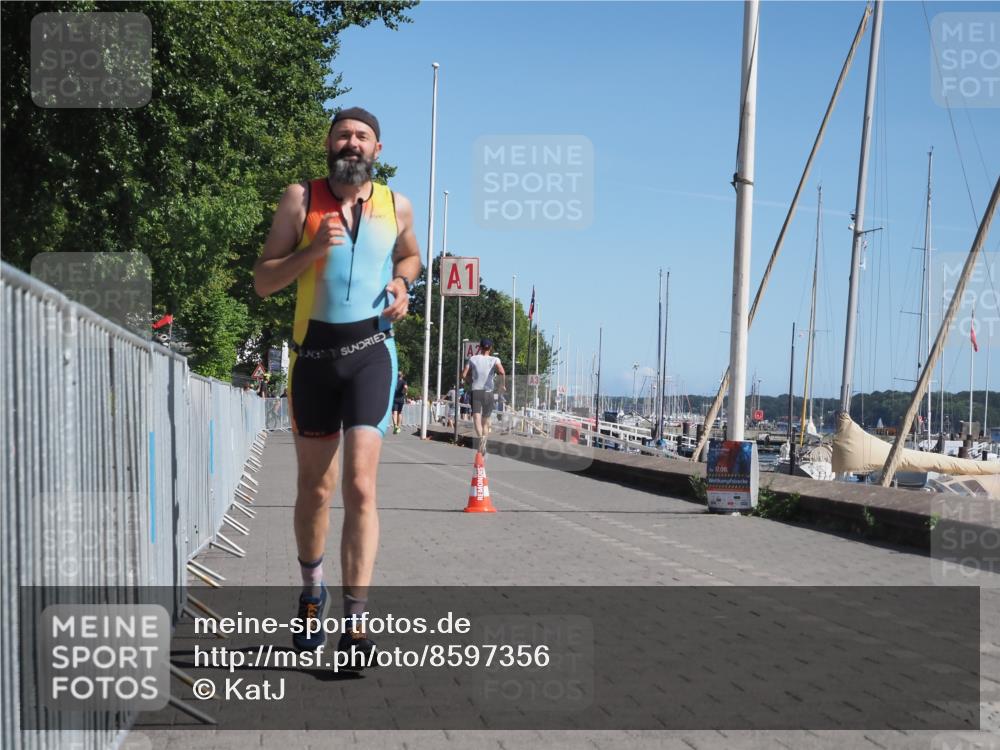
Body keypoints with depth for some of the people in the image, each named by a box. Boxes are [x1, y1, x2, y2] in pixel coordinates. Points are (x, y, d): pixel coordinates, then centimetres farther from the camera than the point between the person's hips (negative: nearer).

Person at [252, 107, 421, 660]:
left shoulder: (396, 206, 6)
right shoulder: (300, 199, 1)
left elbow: (410, 255, 27)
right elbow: (263, 281, 0)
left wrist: (401, 284, 5)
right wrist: (315, 248, -15)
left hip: (370, 350, -1)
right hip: (313, 349, 1)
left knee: (360, 485, -14)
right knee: (314, 487, 12)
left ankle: (354, 621, -15)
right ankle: (312, 589, 36)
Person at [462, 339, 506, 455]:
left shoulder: (473, 359, 7)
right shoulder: (494, 360, 4)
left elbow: (464, 375, 2)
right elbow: (502, 372, -15)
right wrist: (502, 385, 0)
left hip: (475, 391, -1)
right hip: (488, 392, 1)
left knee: (477, 417, -15)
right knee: (486, 421, 16)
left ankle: (481, 438, -40)